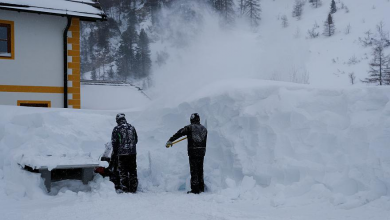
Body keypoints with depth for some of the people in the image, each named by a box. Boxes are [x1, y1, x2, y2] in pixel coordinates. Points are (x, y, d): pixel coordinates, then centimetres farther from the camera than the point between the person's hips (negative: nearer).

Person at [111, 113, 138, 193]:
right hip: (133, 153, 4)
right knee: (133, 171, 10)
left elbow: (114, 142, -5)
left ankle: (125, 189, 2)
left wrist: (114, 154, 4)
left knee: (123, 171, 3)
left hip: (122, 153, -4)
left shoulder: (116, 129, -6)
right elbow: (136, 140, 16)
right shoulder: (132, 128, 7)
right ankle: (133, 188, 13)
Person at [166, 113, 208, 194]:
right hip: (202, 152, 5)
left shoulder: (189, 128, -7)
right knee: (200, 170, 15)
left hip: (193, 152, -5)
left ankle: (195, 189, -1)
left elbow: (179, 133, -9)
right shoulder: (204, 128, 10)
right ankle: (201, 188, 21)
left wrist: (170, 141, -5)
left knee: (194, 171, 0)